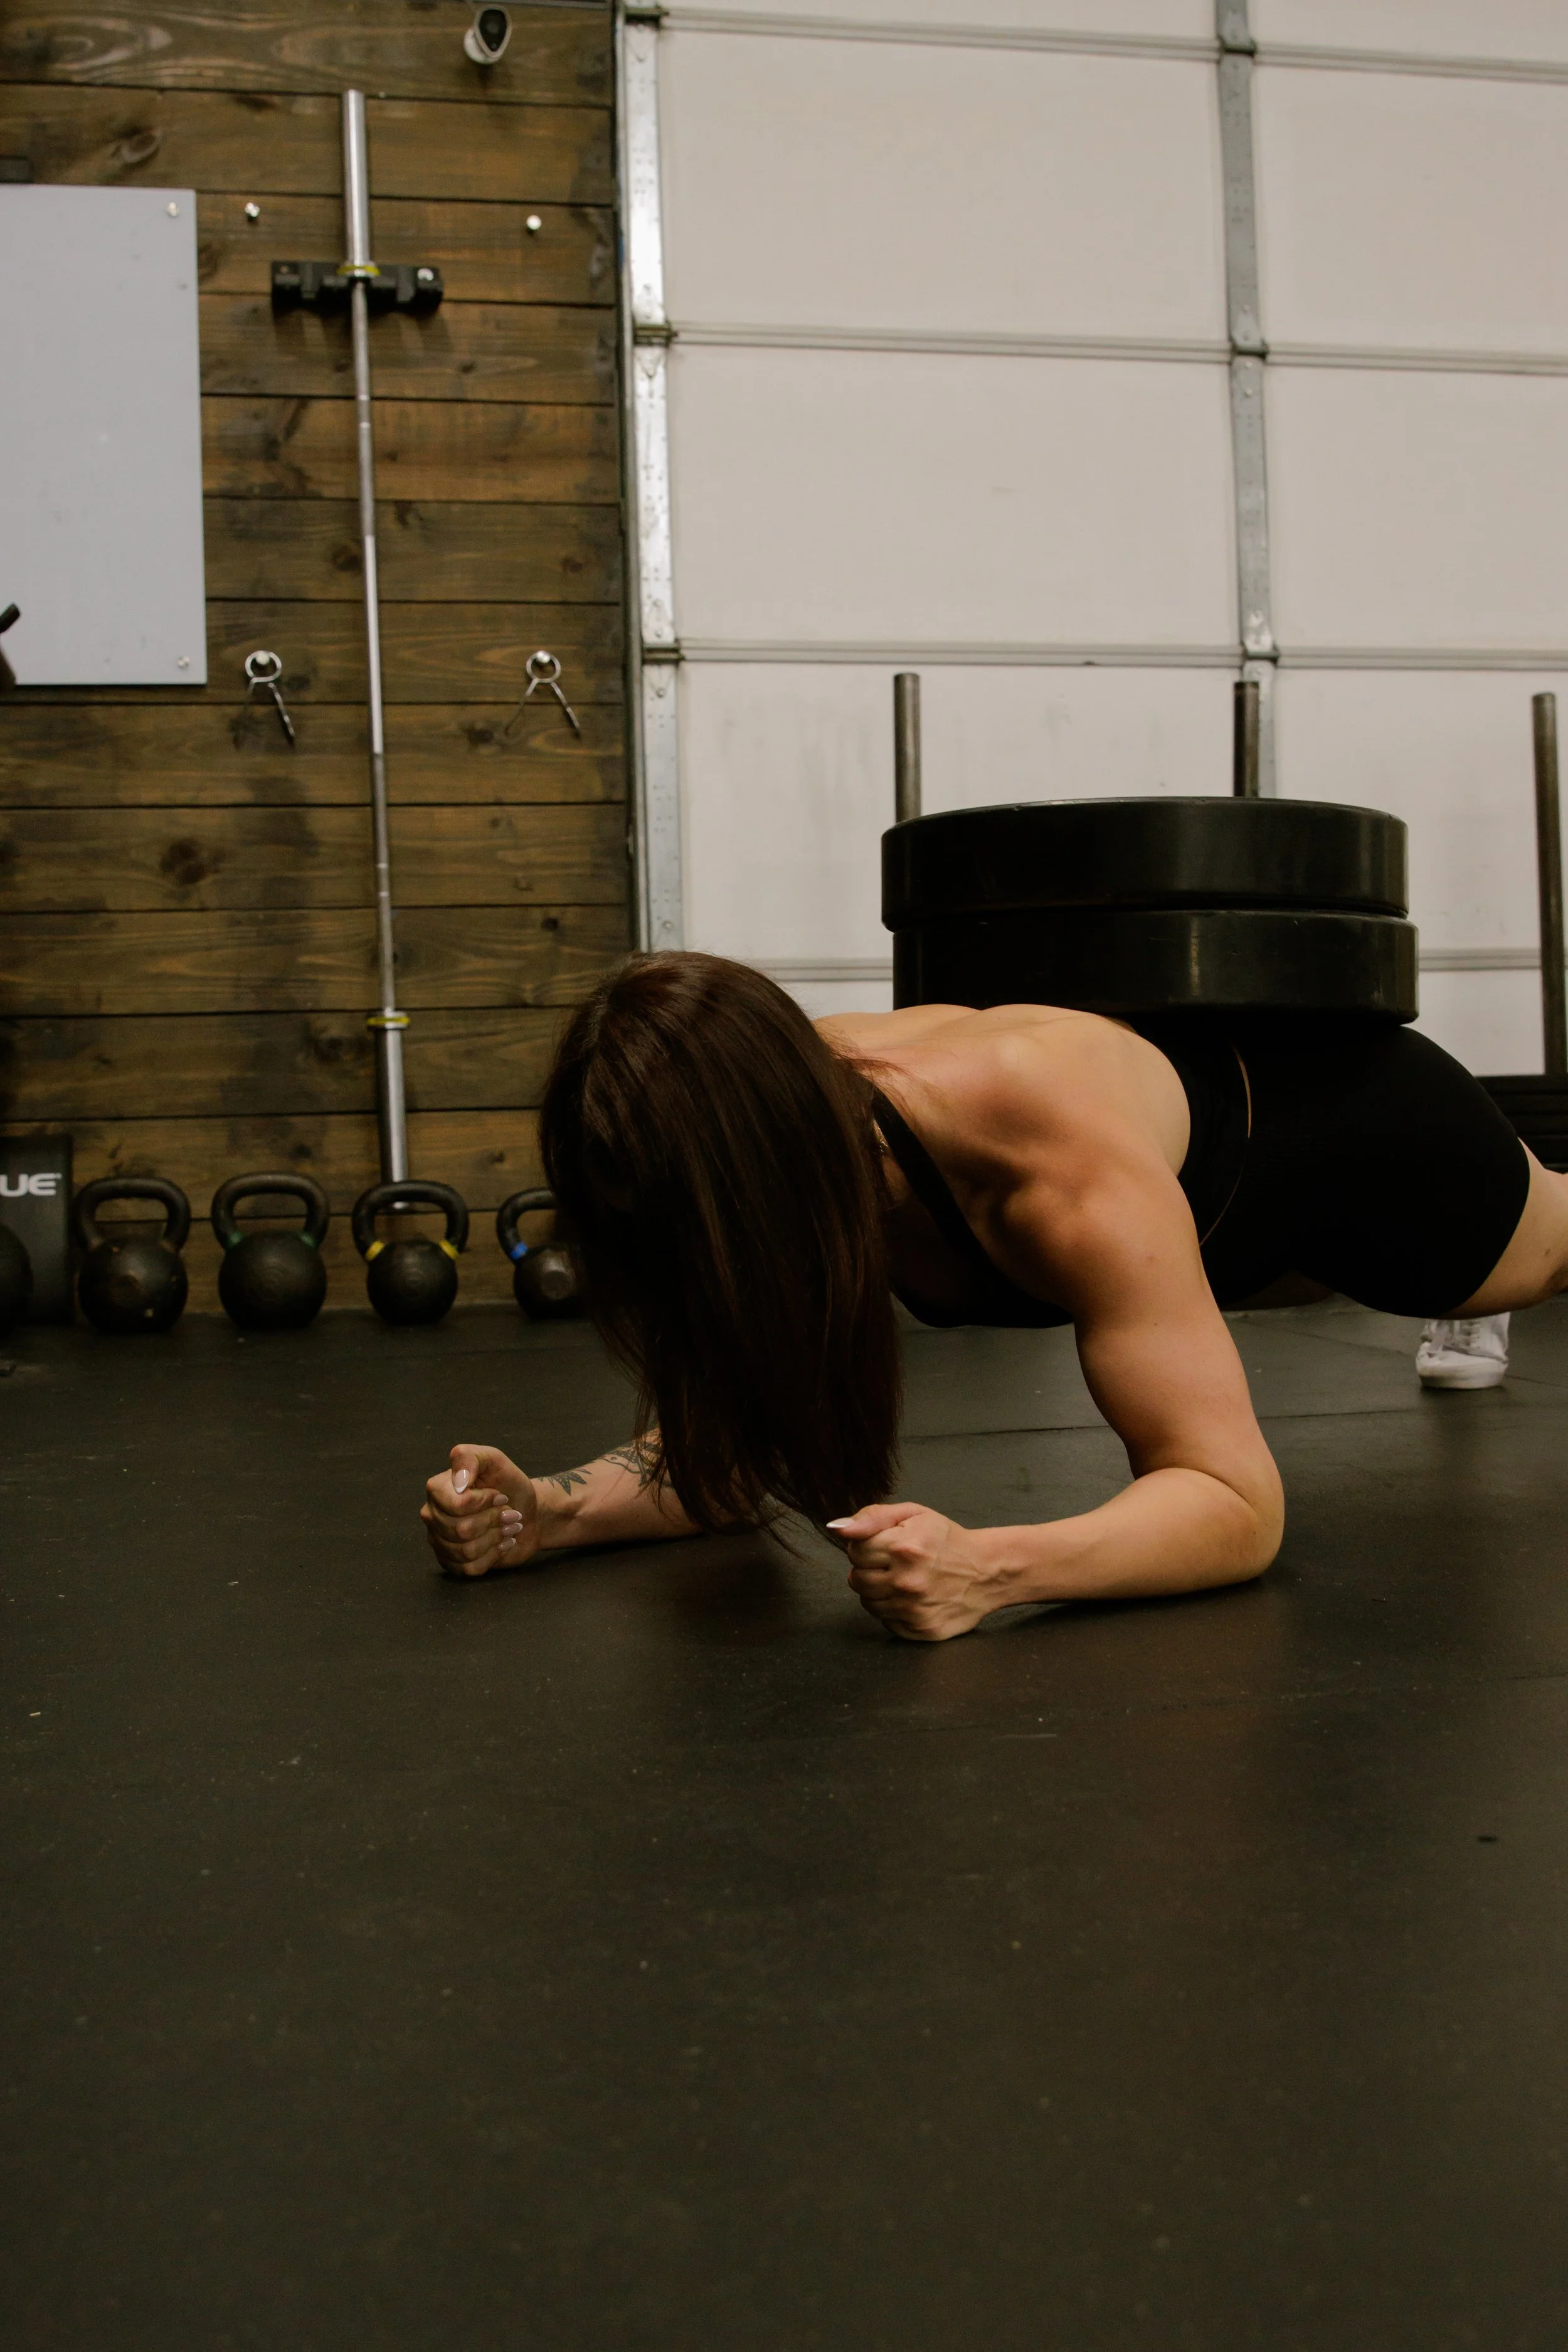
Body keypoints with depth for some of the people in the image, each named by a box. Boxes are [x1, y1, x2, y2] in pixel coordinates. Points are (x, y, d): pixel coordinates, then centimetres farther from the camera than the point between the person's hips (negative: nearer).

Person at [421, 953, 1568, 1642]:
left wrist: (985, 1567, -66)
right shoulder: (781, 1122, -32)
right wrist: (547, 1512, -41)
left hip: (1341, 1117, -4)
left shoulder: (1056, 1158, -51)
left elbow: (1239, 1505, -49)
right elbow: (738, 1444, -23)